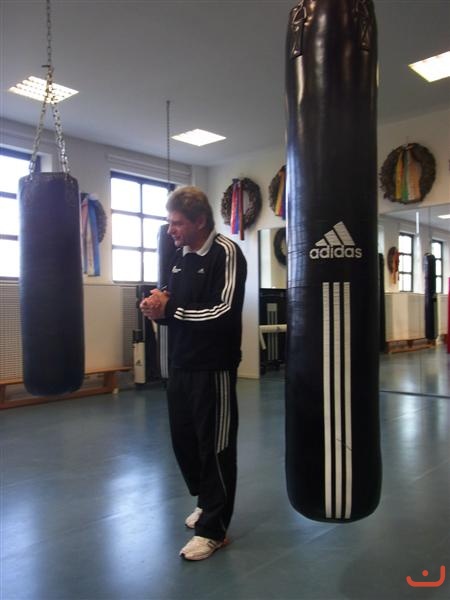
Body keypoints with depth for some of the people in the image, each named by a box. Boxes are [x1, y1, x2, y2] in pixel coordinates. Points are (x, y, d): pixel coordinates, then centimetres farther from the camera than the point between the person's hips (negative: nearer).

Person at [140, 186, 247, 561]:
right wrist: (157, 306, -5)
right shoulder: (181, 256, 12)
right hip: (180, 366, 8)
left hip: (213, 368, -8)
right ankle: (207, 501, 41)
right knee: (183, 439, 17)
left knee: (215, 447, 3)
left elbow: (224, 312, -23)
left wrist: (168, 310, -18)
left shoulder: (226, 253, -12)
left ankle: (214, 529, 18)